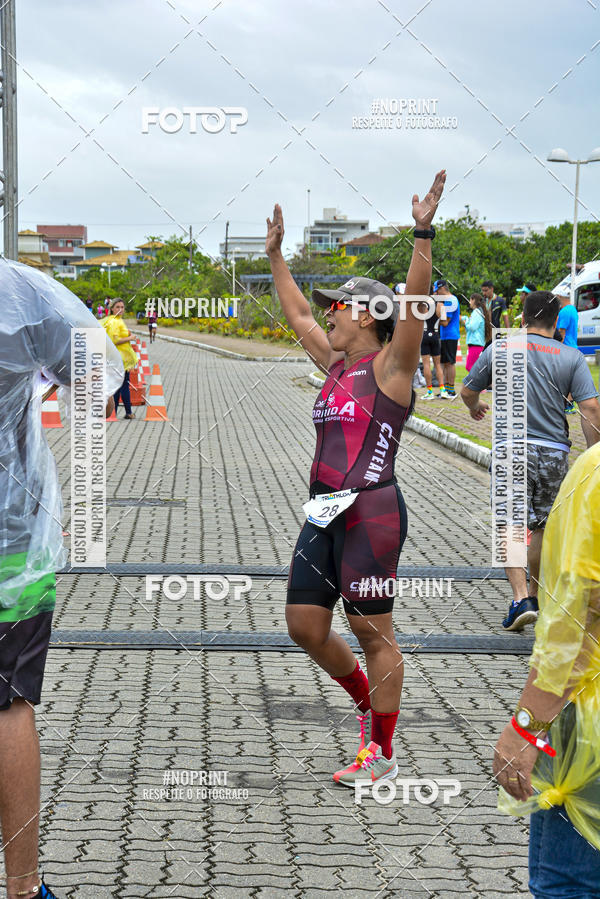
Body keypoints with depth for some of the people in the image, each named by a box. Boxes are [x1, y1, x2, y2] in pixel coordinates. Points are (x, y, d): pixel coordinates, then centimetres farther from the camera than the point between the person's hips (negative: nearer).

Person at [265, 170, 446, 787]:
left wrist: (423, 232, -26)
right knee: (304, 626, 9)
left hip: (372, 511, -8)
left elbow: (415, 302, -19)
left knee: (372, 632, -1)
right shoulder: (336, 363, 16)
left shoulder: (391, 363, -5)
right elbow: (295, 312, 29)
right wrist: (275, 253, 31)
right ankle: (367, 701, 32)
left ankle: (383, 753, 9)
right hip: (324, 511, 8)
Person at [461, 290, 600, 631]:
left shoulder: (499, 350, 3)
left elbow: (468, 392, 13)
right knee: (543, 528, 16)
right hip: (554, 452, 1)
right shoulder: (572, 358, 2)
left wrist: (476, 407, 37)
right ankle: (534, 595, 26)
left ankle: (521, 599, -15)